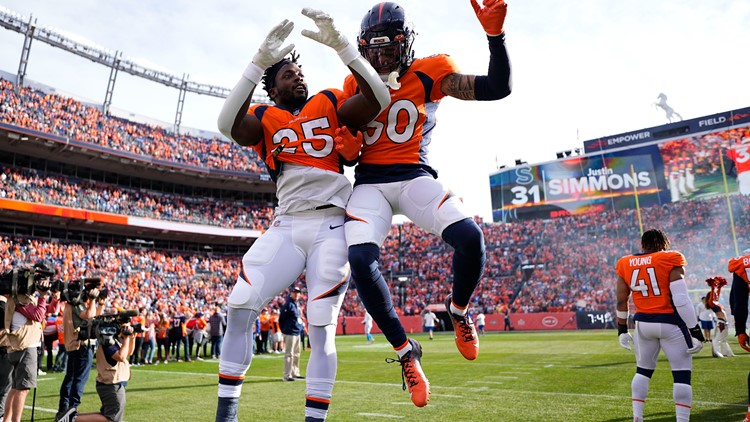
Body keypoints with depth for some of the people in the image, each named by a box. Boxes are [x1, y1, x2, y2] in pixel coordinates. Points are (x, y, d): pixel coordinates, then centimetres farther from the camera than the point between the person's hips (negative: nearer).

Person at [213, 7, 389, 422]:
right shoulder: (265, 119, 12)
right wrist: (260, 60, -14)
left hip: (332, 227, -2)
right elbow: (229, 125, -10)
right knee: (240, 306, -8)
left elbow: (378, 99, -7)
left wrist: (339, 44, -13)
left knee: (321, 327, -2)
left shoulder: (330, 104, 10)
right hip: (286, 227, 2)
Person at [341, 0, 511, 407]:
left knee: (470, 237, -26)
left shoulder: (430, 72, 3)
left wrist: (495, 35, -17)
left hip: (414, 176, -1)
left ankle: (458, 310, 10)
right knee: (360, 259, -25)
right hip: (369, 182, 2)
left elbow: (497, 88, -4)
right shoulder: (355, 83, 11)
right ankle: (405, 350, -2)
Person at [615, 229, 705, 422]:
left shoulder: (626, 264, 4)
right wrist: (696, 332, -10)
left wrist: (622, 330, 16)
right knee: (682, 375, 8)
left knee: (643, 370, 19)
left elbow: (621, 301, 7)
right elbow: (681, 300, -14)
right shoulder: (670, 260, -8)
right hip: (670, 323, -4)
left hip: (643, 323, 4)